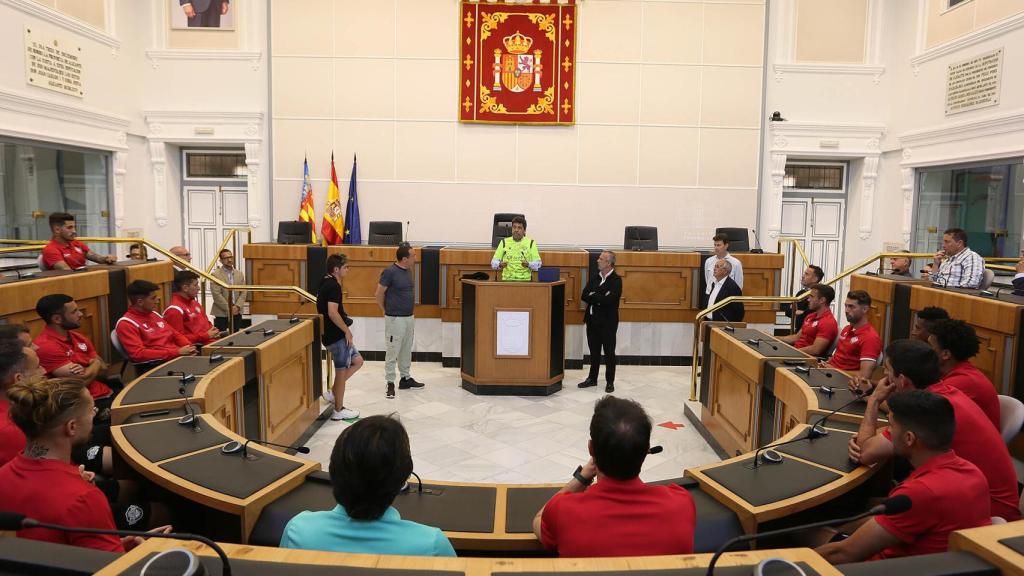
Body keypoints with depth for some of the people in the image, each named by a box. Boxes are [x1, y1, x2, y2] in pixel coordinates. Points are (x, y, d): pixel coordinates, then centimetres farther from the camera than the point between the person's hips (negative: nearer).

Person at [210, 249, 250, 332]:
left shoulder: (240, 274, 11)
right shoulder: (215, 274, -5)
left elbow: (244, 292, 8)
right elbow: (216, 295, -11)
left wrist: (237, 306, -7)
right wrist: (229, 308, -12)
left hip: (237, 313, 4)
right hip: (221, 314, -4)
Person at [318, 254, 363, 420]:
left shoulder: (325, 283, 12)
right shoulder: (334, 286, -19)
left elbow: (324, 310, 22)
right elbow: (332, 313, -27)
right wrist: (347, 330, -17)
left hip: (331, 334, 10)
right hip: (336, 335, -10)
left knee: (357, 361, 17)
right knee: (341, 371, 1)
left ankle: (333, 392, 19)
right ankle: (338, 410, 12)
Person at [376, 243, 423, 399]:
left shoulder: (408, 271, 8)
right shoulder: (390, 272, -16)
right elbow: (379, 294, -12)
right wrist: (386, 311, 0)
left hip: (409, 317, 8)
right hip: (395, 319, -8)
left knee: (406, 351, 16)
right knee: (392, 352, -2)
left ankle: (405, 379, 27)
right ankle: (390, 383, 6)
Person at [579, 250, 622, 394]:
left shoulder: (616, 280, -10)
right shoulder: (595, 277, 9)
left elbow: (609, 300, -23)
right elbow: (584, 296, -1)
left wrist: (593, 296, -11)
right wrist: (600, 298, -15)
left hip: (608, 322, -6)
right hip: (592, 320, 6)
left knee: (609, 353, 4)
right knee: (594, 351, 15)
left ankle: (610, 382, 14)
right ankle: (592, 378, 27)